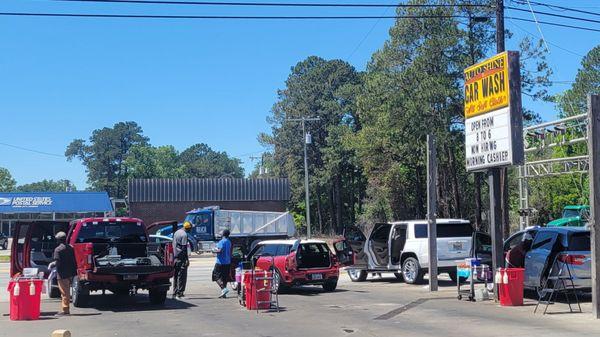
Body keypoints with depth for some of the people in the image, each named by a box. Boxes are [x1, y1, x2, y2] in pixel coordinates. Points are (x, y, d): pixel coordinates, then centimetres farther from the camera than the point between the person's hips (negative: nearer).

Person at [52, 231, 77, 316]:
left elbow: (57, 262, -19)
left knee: (64, 292, -5)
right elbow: (74, 261, 12)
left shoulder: (58, 249, -11)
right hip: (70, 273, 7)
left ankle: (64, 310, -4)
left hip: (62, 274, -7)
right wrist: (74, 270, 16)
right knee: (67, 291, 15)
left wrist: (52, 264, -3)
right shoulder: (70, 248, 11)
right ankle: (66, 309, 21)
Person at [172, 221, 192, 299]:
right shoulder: (184, 234, -13)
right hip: (181, 258, -9)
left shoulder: (176, 233, 14)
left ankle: (175, 293, 14)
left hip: (175, 257, 9)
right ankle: (179, 293, -6)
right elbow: (184, 248, -17)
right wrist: (187, 259, -16)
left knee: (175, 276, 12)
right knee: (182, 276, -4)